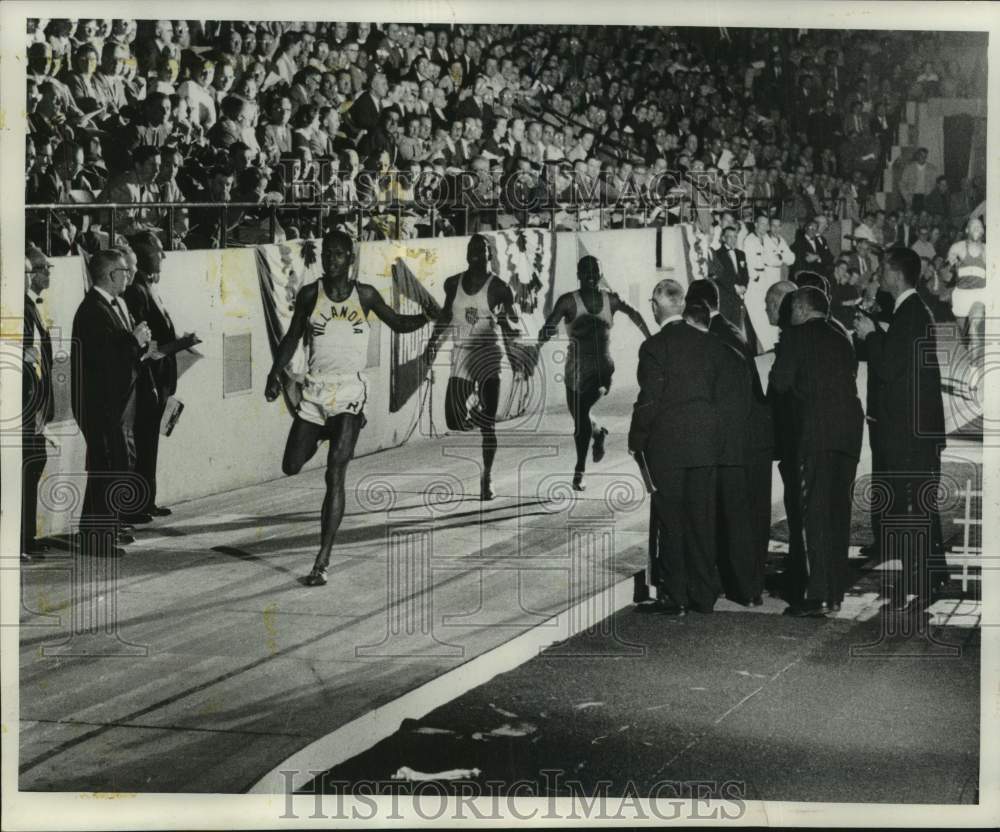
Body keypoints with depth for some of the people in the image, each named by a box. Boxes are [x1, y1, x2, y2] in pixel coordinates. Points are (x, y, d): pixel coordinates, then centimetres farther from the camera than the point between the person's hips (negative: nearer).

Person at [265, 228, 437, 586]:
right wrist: (275, 375, -2)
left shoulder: (365, 295, 2)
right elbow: (292, 338, 11)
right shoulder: (310, 294, 3)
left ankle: (323, 560, -11)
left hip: (350, 389, -2)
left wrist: (428, 316, -5)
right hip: (315, 389, 2)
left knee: (335, 475, -13)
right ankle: (325, 434, 42)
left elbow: (398, 323, 14)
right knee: (291, 467, 6)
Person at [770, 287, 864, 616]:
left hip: (816, 431, -6)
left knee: (815, 514, -7)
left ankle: (817, 595, -12)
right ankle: (835, 593, 15)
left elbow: (780, 383, -5)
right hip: (850, 429, 7)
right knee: (838, 513, 11)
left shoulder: (796, 335, 0)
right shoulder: (842, 339, 20)